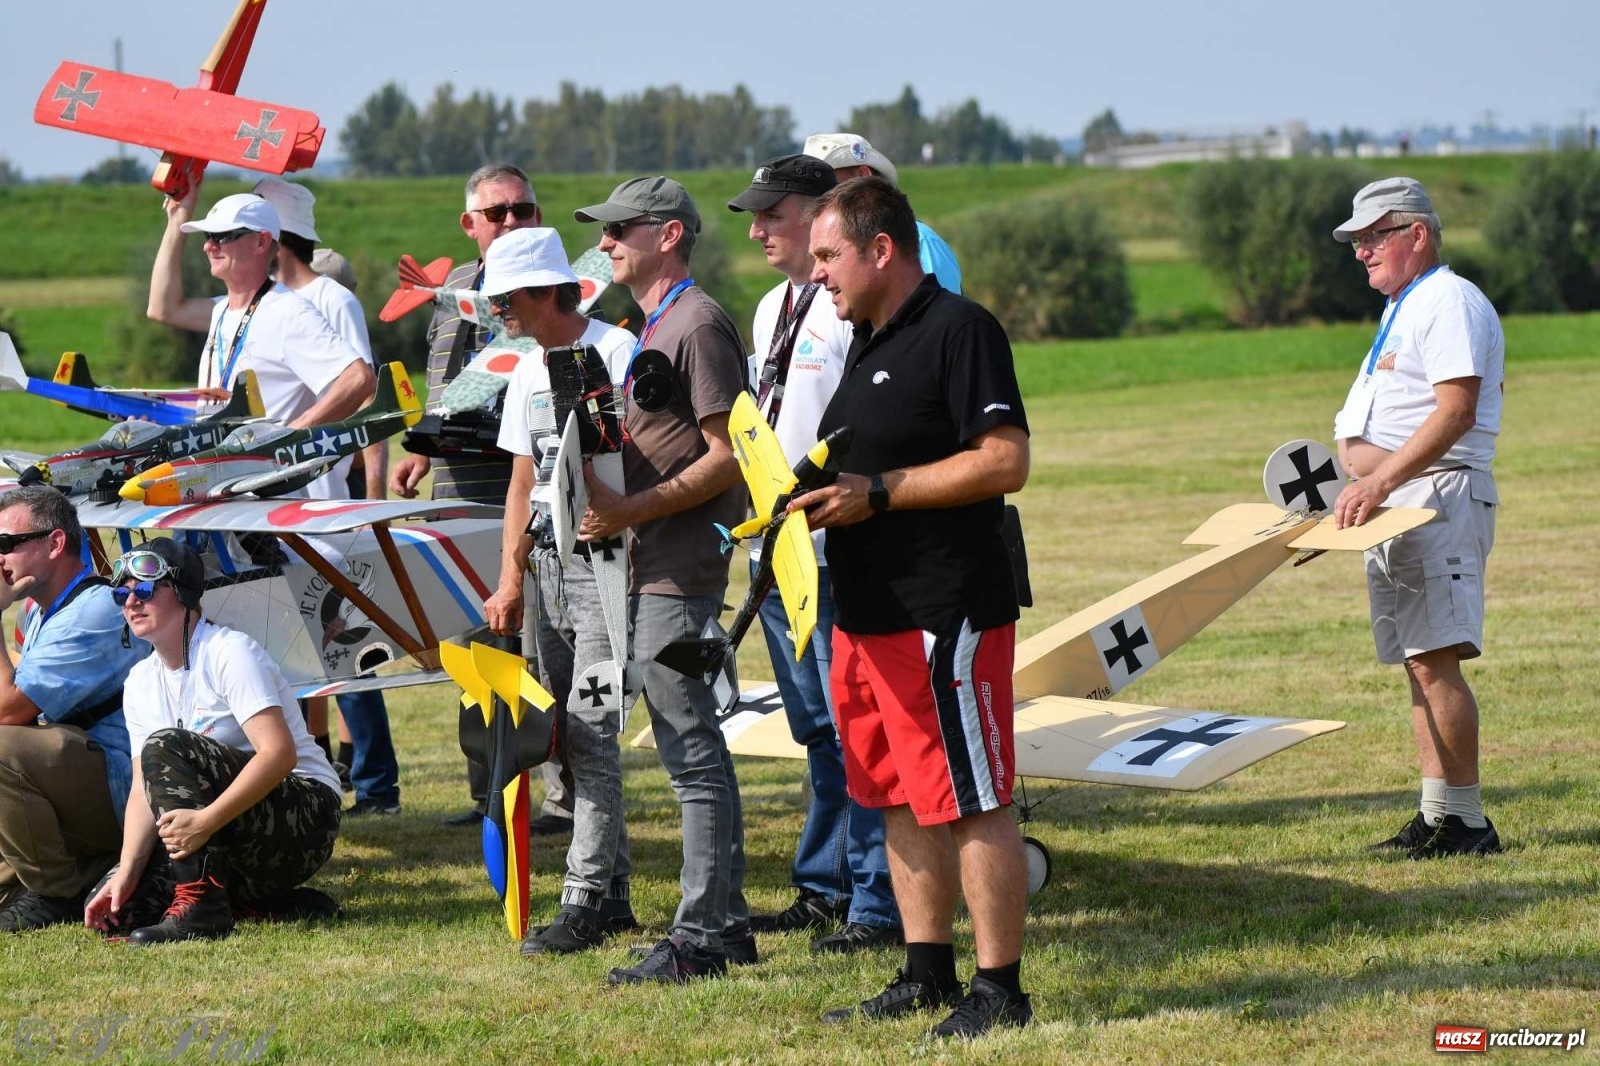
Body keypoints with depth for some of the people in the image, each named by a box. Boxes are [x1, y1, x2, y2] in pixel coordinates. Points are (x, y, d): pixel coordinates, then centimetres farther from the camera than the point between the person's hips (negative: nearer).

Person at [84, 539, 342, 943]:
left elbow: (280, 753, -26)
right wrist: (126, 873, -13)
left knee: (165, 746, -26)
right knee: (109, 905, -7)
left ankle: (200, 907, -29)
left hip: (304, 814, -8)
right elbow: (145, 788, 3)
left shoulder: (230, 653, -14)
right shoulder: (141, 682, 9)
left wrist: (206, 821, -36)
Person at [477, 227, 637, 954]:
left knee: (589, 728, -12)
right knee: (565, 732, 8)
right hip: (550, 560, 9)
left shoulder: (616, 354, -10)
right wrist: (511, 580, 12)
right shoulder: (529, 372, 16)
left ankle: (584, 902, -11)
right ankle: (612, 891, 15)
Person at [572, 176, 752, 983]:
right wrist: (603, 486, 8)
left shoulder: (698, 325, -11)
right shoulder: (652, 327, 19)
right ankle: (725, 922, 19)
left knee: (692, 752, -8)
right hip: (652, 566, 11)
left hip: (680, 570, -11)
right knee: (690, 749, 13)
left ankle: (700, 938, -7)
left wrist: (632, 511, -19)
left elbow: (727, 457, -18)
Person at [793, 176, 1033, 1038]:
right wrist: (816, 495, 8)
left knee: (972, 805, -6)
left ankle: (999, 989, -2)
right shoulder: (868, 343, 18)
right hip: (865, 613, 10)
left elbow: (1004, 463, -19)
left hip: (948, 617, -10)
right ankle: (926, 974, 22)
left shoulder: (959, 330, -12)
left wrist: (877, 493, -19)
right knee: (901, 803, 14)